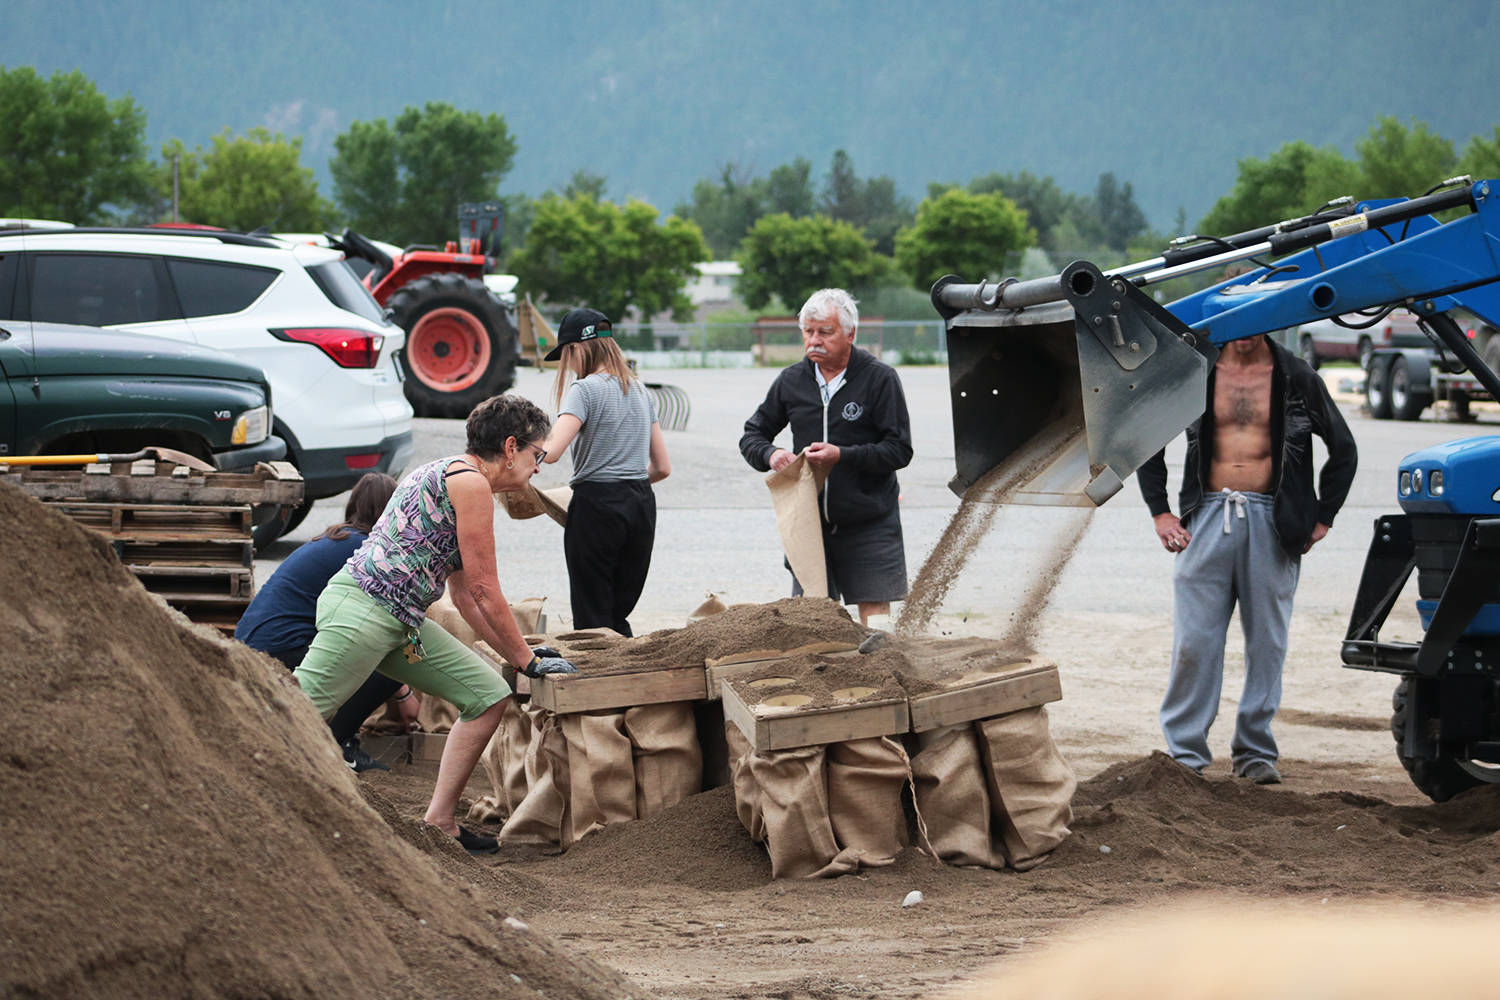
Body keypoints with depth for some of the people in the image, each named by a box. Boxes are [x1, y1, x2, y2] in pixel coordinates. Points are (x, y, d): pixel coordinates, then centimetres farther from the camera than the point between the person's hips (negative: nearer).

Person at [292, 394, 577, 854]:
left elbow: (464, 595, 28)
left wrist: (520, 654, 27)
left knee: (489, 695, 8)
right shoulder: (470, 482, -9)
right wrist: (528, 660, 2)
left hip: (402, 623, 10)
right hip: (361, 608, -10)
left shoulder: (450, 475, 23)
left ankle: (439, 822, 9)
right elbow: (485, 590, -7)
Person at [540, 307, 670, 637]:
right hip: (642, 505, 7)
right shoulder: (639, 390, 14)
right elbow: (662, 467, 16)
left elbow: (550, 452, -21)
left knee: (592, 619, -1)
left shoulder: (585, 390, -8)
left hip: (597, 505, -7)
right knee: (619, 616, 12)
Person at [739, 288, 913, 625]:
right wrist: (770, 455, -7)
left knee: (874, 612, -5)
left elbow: (899, 450, -8)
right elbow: (752, 436, 17)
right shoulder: (791, 380, 8)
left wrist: (843, 456, -20)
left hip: (868, 522, -3)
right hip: (810, 520, 4)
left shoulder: (880, 378, -5)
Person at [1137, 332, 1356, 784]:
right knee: (1194, 642, -4)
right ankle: (1185, 753, 3)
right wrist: (1160, 512, 7)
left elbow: (1343, 447, 13)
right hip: (1208, 520, 0)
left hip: (1273, 525, 0)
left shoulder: (1296, 378, 4)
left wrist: (1321, 519, 7)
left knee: (1267, 643, 5)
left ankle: (1256, 751, 16)